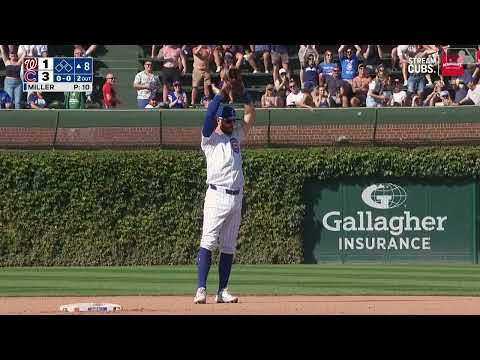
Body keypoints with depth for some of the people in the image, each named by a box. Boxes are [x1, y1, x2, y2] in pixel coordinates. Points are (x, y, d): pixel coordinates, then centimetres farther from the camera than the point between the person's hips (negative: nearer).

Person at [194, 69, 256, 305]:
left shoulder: (236, 136, 20)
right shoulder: (210, 138, 3)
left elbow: (250, 114, 15)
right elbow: (209, 114, -13)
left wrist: (241, 91, 5)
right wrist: (224, 92, -12)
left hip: (236, 197, 7)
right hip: (217, 195, -6)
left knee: (228, 247, 7)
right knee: (208, 243, -13)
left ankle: (222, 291, 10)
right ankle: (201, 290, -19)